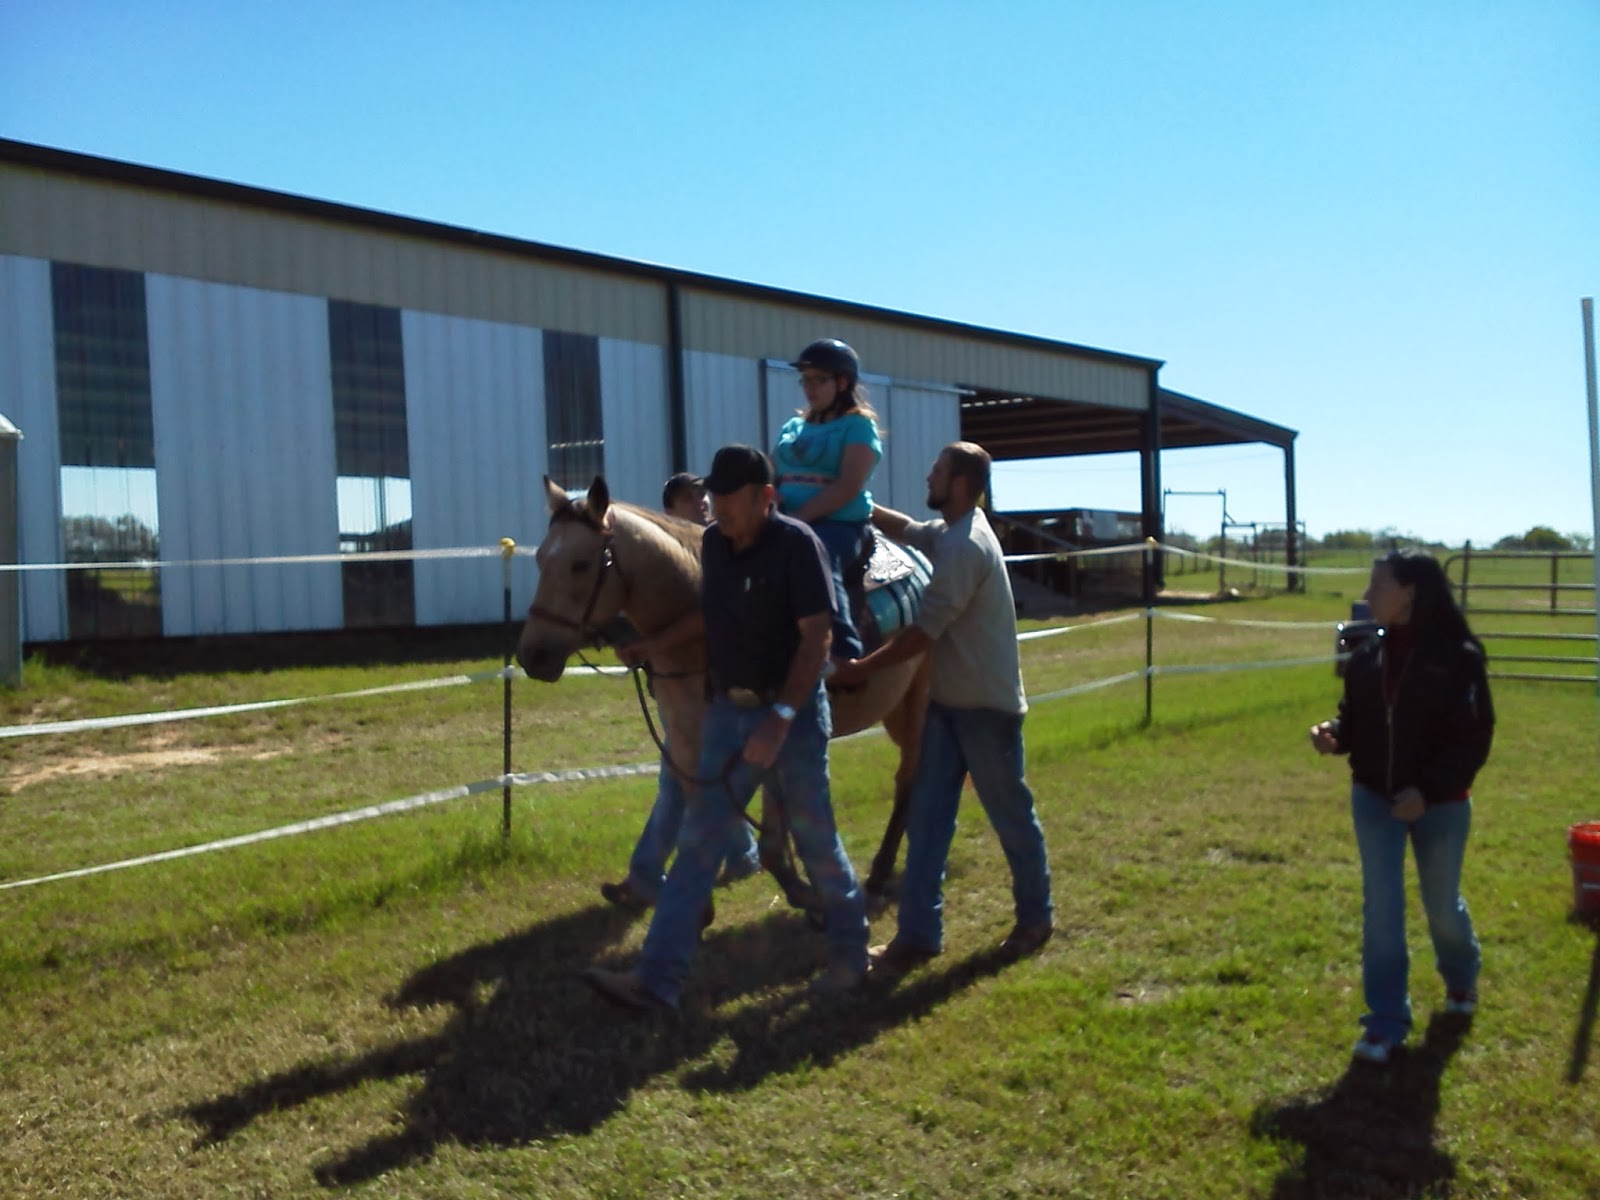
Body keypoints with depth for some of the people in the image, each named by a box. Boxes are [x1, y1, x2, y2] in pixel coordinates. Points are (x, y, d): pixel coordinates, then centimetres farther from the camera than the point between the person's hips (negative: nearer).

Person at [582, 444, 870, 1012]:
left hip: (791, 713, -6)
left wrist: (781, 719, -24)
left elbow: (816, 637, -19)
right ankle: (657, 978, 6)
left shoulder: (797, 545, -15)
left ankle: (850, 956, 28)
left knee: (816, 841, 7)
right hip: (727, 711, 6)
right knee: (697, 843, 3)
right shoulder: (713, 544, 5)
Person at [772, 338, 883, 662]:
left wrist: (801, 516, -19)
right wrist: (769, 496, -5)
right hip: (789, 524, 7)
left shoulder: (858, 425, 2)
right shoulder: (793, 426, 22)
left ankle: (848, 656, -40)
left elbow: (848, 487, -11)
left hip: (838, 524, -7)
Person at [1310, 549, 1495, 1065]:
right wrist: (1334, 735, -14)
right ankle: (1386, 1022, 11)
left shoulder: (1458, 656, -16)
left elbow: (1475, 736, -15)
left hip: (1440, 804, -3)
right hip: (1374, 798, 3)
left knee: (1442, 905, 15)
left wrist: (1429, 789, -22)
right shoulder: (1367, 656, -1)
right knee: (1381, 909, 0)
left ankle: (1461, 978, 48)